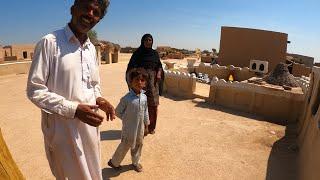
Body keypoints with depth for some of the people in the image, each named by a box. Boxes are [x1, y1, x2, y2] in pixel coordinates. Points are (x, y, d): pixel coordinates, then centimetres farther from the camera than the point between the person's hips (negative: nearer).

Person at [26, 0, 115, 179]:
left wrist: (98, 99, -5)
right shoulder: (50, 42, -13)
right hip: (63, 127, -6)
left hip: (90, 125, 6)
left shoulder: (92, 48, 8)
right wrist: (74, 109, -21)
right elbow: (35, 91, -14)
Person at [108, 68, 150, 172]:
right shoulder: (126, 98, -21)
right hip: (129, 128, -5)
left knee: (138, 145, 20)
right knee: (125, 146, 9)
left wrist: (146, 124, 12)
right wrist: (126, 119, -7)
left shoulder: (144, 97, -5)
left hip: (140, 127, 5)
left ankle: (135, 162, 44)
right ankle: (114, 162, 33)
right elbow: (117, 112, -10)